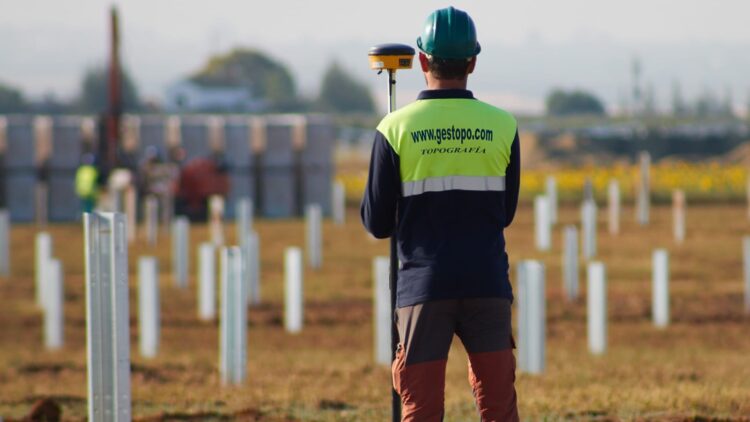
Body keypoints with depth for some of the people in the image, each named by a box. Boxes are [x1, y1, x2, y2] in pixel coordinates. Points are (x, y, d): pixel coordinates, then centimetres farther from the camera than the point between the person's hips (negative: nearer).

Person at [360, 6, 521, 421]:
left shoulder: (396, 128, -3)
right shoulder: (502, 126, 2)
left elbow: (377, 223, 1)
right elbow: (506, 212, 12)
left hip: (423, 287, -1)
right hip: (488, 285, 1)